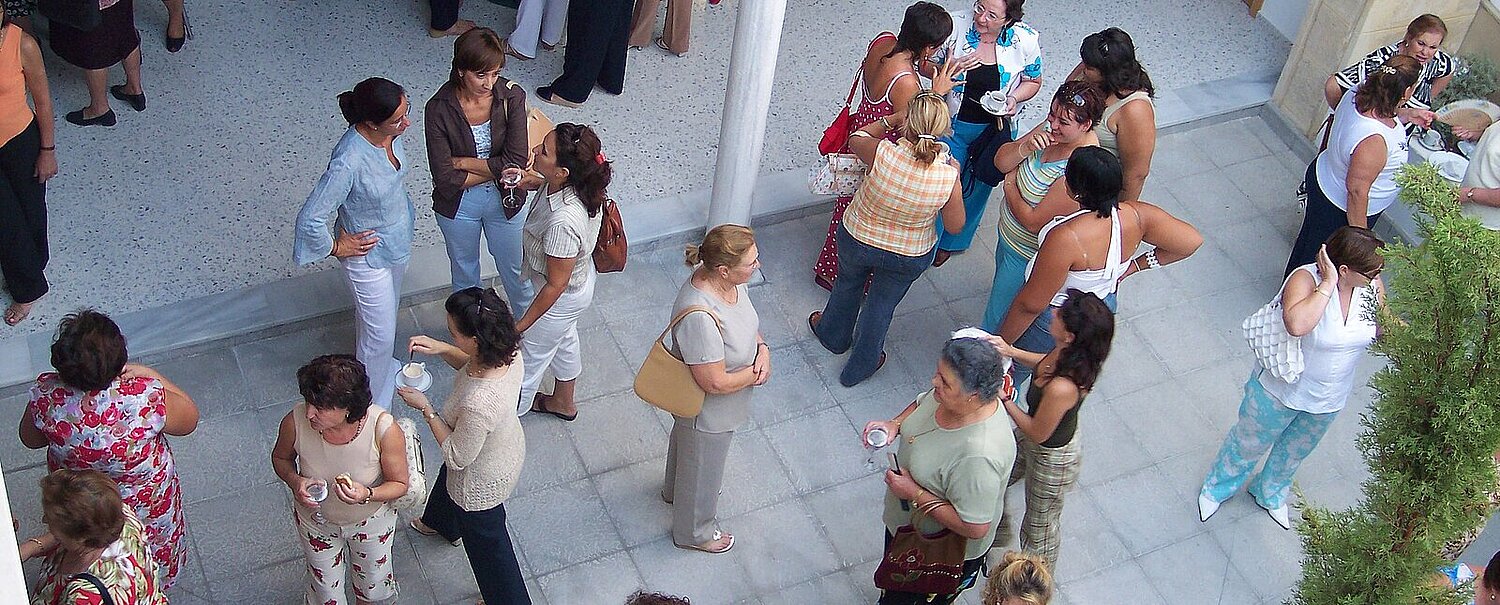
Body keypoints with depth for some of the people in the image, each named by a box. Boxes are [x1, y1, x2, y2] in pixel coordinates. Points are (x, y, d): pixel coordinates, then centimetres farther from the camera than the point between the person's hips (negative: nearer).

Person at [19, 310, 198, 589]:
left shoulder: (45, 396, -33)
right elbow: (189, 420, -18)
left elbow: (30, 439, -9)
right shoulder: (147, 399, -41)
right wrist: (150, 374, -15)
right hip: (146, 501, -2)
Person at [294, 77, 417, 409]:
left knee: (387, 310, 31)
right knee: (380, 332, 11)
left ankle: (386, 369, 57)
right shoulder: (349, 161, -39)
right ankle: (372, 402, 36)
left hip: (397, 240, 7)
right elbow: (309, 219, -32)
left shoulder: (390, 133, -17)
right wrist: (336, 247, -16)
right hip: (368, 254, -7)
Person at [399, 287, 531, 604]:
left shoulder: (478, 404, -48)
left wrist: (424, 408, -21)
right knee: (446, 484, 41)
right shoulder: (508, 352, -26)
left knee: (485, 543, 23)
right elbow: (474, 366, -1)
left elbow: (457, 457, -29)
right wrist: (441, 349, -17)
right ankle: (441, 522, 76)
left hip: (481, 483, -8)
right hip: (507, 445, 9)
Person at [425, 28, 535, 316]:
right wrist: (497, 169, -21)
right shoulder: (439, 109, -25)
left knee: (515, 270, 23)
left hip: (504, 200, 1)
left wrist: (463, 162, -22)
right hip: (458, 205, -1)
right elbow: (446, 179, -25)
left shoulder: (512, 96, -21)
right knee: (464, 273, 24)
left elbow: (516, 160, -24)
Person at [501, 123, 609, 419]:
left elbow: (556, 285, -31)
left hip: (562, 296, -8)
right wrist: (530, 181, -15)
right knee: (564, 340, 32)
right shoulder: (573, 184, -22)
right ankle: (563, 402, 59)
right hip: (580, 277, 8)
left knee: (530, 354, 20)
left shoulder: (563, 221, -44)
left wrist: (520, 326, -19)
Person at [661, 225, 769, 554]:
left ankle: (674, 491, 66)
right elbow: (716, 383, -35)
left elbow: (746, 320, 3)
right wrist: (756, 374, -19)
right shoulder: (700, 317, -44)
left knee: (686, 443, 36)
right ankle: (694, 532, 49)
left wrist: (762, 348, -14)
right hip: (707, 410, -8)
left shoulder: (728, 279, -19)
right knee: (703, 467, 20)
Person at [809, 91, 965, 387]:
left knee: (848, 284, 33)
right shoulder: (949, 177, -31)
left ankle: (833, 335, 61)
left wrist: (890, 120, -1)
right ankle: (860, 367, 48)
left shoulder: (882, 154, -34)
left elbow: (855, 139, -9)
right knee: (882, 304, 27)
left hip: (856, 240, 0)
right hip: (909, 257, 0)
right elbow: (955, 226, -12)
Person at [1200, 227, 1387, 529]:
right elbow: (1297, 325, -53)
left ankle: (1271, 494, 60)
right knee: (1249, 443, 21)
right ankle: (1217, 488, 51)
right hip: (1280, 389, -5)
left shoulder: (1372, 286, -17)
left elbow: (1385, 332, 0)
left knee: (1295, 452, 30)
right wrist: (1329, 283, -46)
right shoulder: (1306, 279, -34)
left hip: (1329, 400, 5)